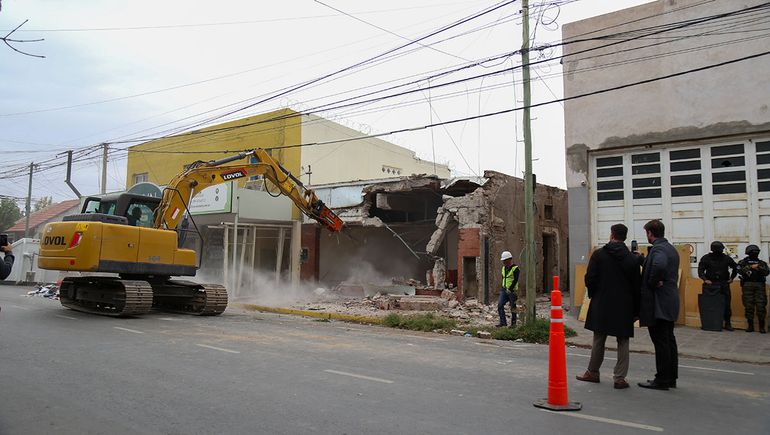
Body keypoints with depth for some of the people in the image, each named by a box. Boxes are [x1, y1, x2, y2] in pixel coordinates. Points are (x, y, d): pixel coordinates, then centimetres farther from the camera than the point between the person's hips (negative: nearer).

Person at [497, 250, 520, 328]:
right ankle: (502, 322, 0)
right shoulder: (504, 268, 13)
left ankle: (513, 323, 13)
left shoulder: (515, 268, -9)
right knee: (500, 305, -5)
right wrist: (503, 288, 12)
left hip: (512, 291, -6)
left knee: (513, 308, 2)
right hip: (504, 290, 7)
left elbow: (515, 280, -16)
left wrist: (509, 289, -19)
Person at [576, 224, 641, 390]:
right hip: (624, 307, 0)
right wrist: (636, 310, 7)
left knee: (598, 340, 11)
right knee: (622, 342, 8)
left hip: (601, 304, 0)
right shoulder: (632, 259, -1)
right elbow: (637, 285, 1)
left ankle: (593, 372, 22)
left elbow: (589, 279, -7)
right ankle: (620, 377, 8)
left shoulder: (598, 254, -6)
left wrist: (593, 295, 11)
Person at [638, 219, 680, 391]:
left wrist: (652, 283, -22)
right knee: (669, 340, 15)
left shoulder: (658, 249, -17)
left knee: (661, 342, -4)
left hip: (658, 303, -10)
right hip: (669, 302, 10)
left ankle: (662, 380, 3)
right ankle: (671, 378, 24)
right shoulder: (671, 249, 15)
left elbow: (659, 265, -37)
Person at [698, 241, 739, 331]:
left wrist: (732, 277, 15)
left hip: (724, 285, 2)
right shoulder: (706, 258, 0)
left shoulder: (726, 258, 7)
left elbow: (735, 267, 23)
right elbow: (700, 270, -2)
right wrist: (705, 279, -16)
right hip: (710, 284, -2)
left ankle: (727, 323, 12)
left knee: (726, 304, 2)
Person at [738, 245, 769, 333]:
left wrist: (759, 268, -17)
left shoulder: (762, 263, 16)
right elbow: (740, 270, -7)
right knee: (749, 306, -1)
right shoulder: (743, 262, 11)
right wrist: (751, 267, -13)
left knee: (761, 306, -5)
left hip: (760, 285, 1)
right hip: (747, 285, -1)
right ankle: (750, 326, 6)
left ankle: (762, 326, 1)